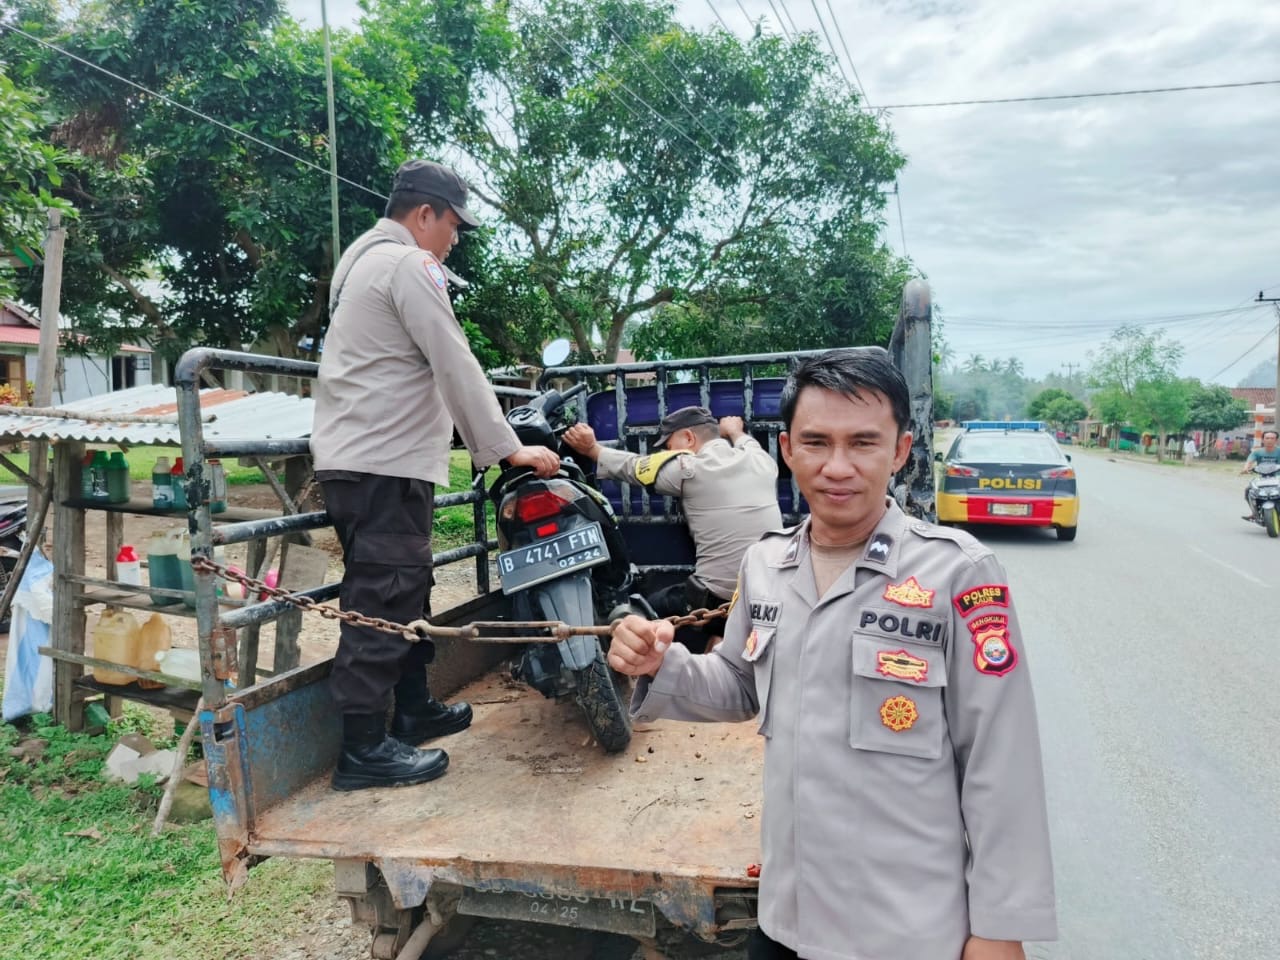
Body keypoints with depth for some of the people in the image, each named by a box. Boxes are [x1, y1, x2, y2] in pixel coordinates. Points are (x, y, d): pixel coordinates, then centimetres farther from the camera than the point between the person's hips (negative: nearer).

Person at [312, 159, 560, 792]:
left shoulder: (362, 259, 23)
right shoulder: (409, 264, -10)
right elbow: (455, 365, -15)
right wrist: (507, 448, -10)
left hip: (352, 457, 11)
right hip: (385, 463, -11)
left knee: (405, 592, 17)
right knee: (383, 601, -7)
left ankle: (412, 708, 28)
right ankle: (363, 749, 0)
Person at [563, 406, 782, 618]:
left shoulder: (689, 468, -5)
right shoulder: (762, 460, 8)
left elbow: (633, 466, 12)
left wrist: (592, 449, 26)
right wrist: (735, 431, 55)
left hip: (719, 600, -5)